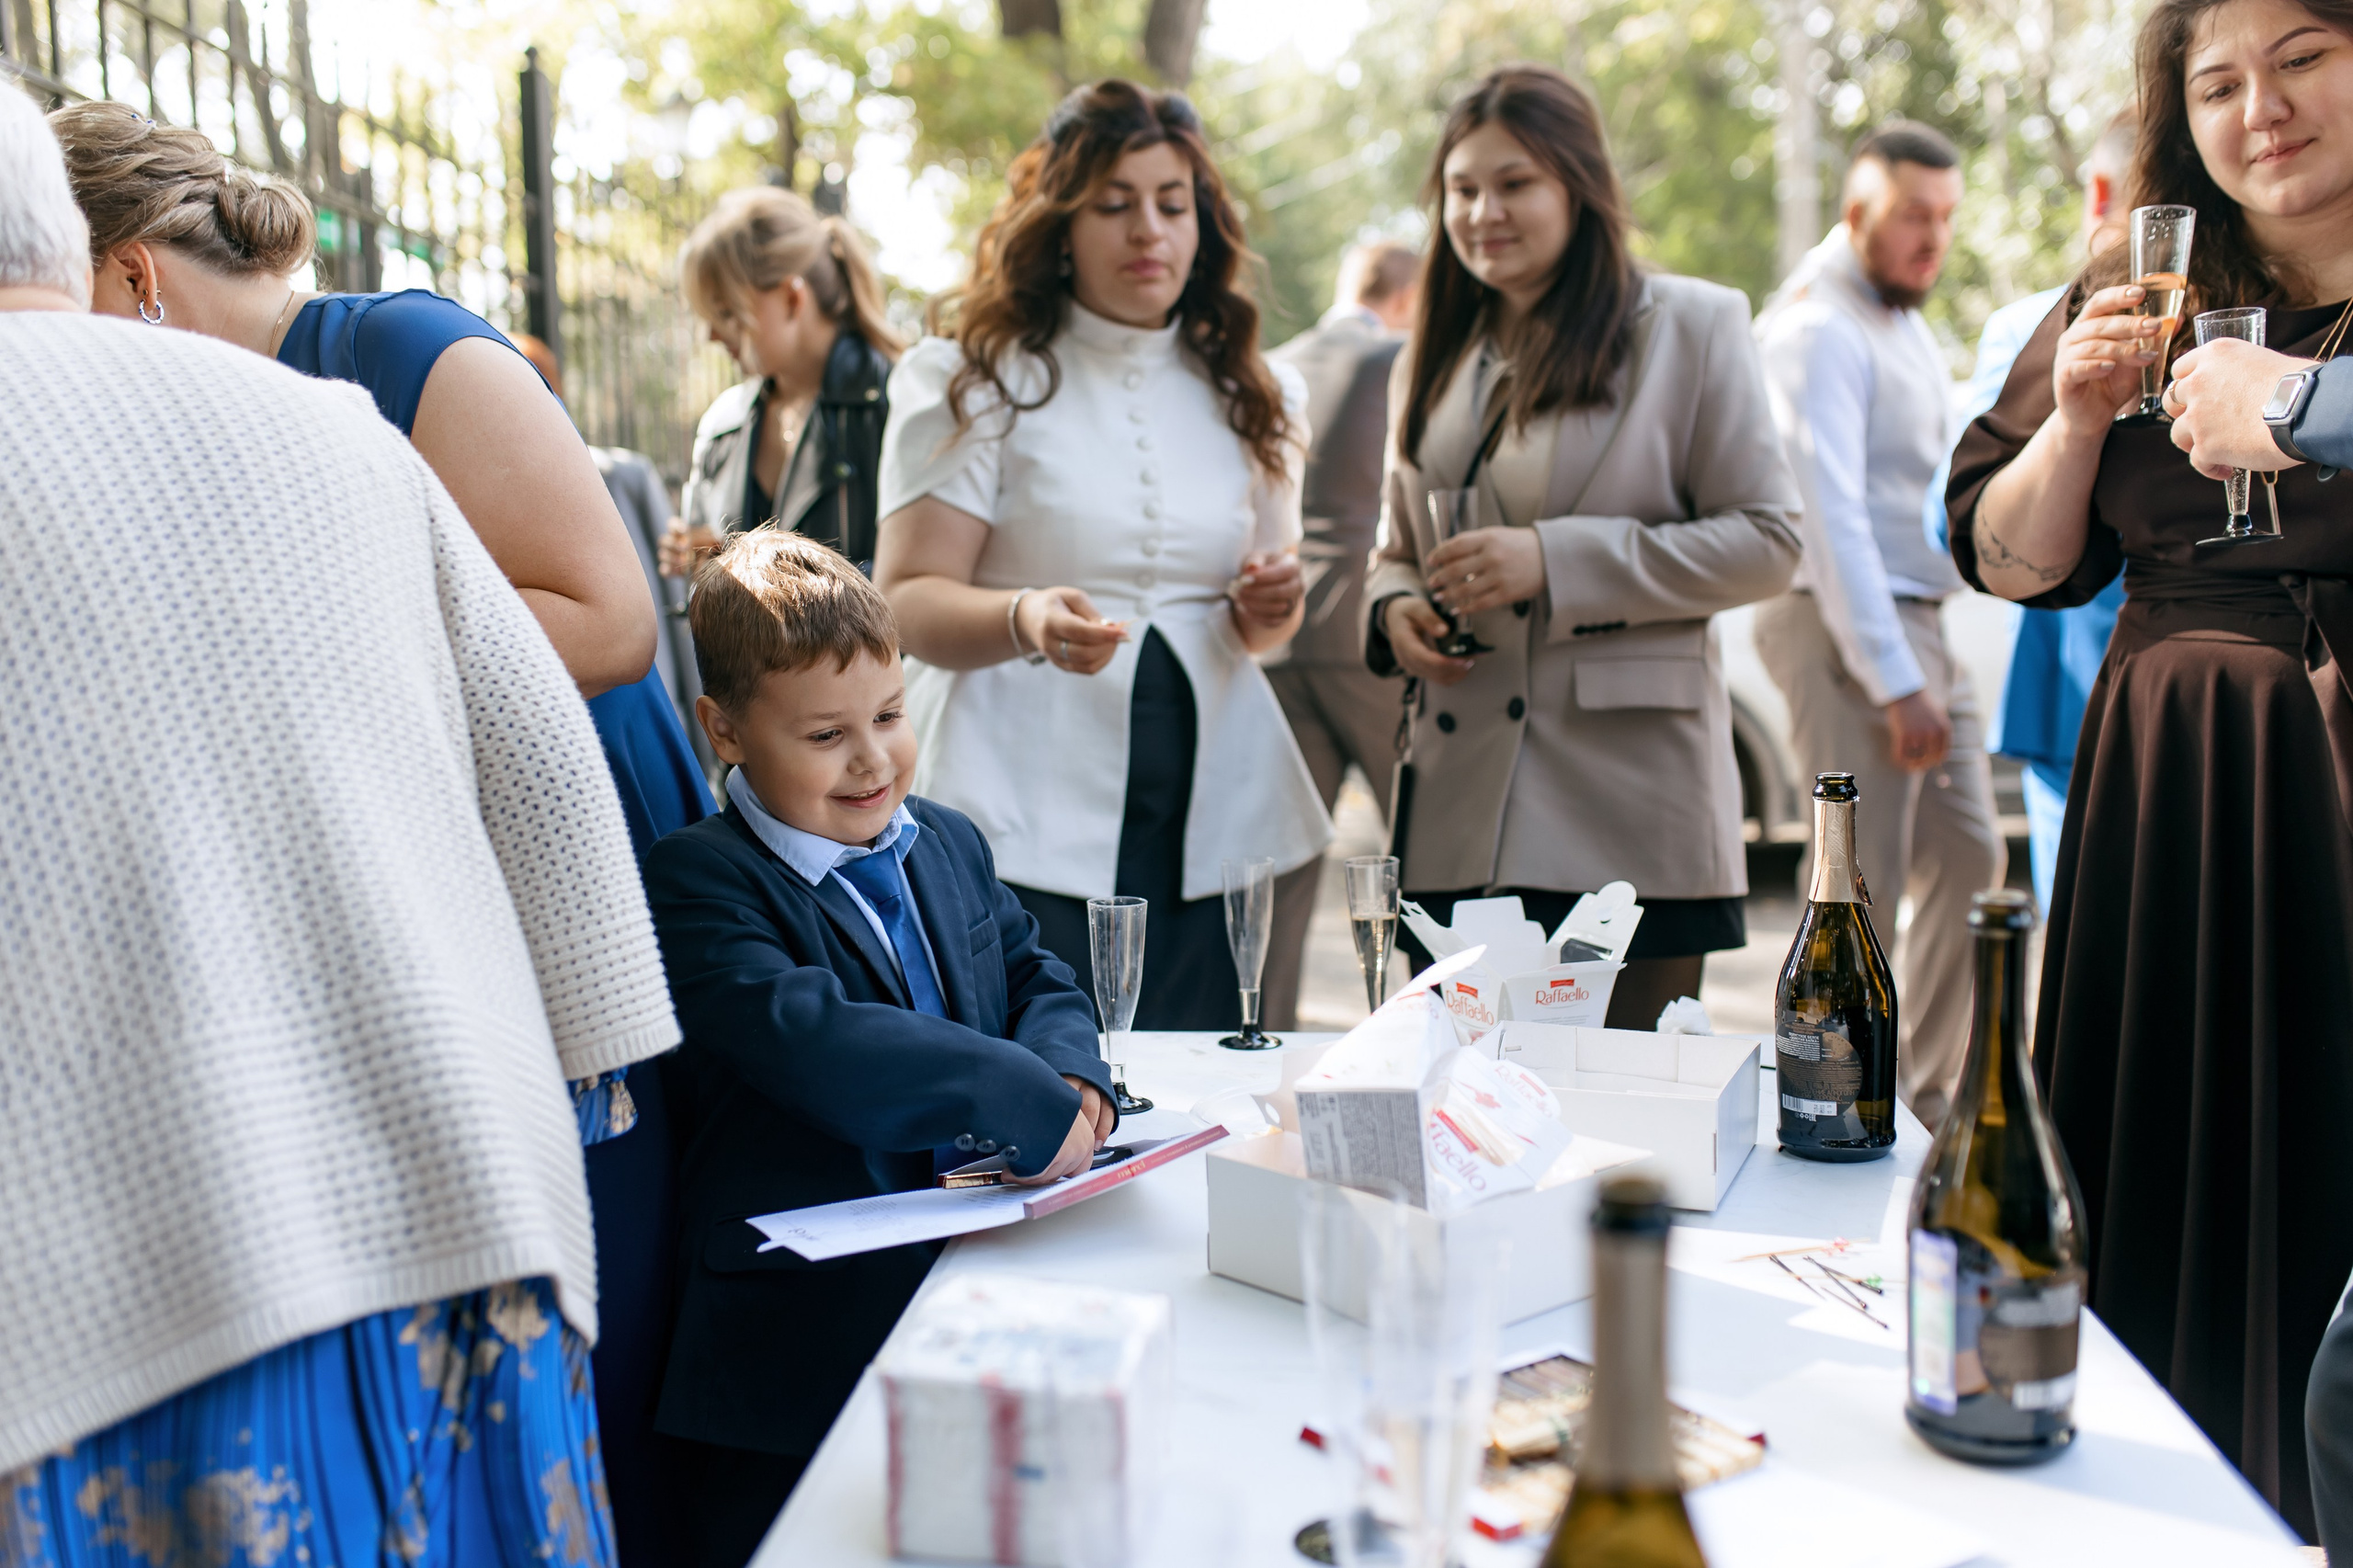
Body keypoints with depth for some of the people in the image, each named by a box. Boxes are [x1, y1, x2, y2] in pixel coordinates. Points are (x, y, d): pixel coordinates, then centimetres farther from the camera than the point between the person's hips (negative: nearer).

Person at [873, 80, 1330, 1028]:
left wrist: (1268, 616, 0)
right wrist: (1028, 620, -25)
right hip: (1028, 823, -4)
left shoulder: (1249, 395, 15)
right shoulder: (975, 382, 1)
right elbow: (906, 603, -6)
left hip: (1205, 818, 4)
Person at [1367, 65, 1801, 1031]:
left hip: (1631, 818, -4)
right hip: (1461, 816, 5)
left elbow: (1768, 540, -5)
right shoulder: (1432, 361, 17)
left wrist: (1558, 561, -15)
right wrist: (1394, 609, -1)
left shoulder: (1690, 327, 1)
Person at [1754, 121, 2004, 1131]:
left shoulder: (1901, 317, 20)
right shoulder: (1819, 328, -11)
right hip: (1846, 628, -10)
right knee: (1863, 887, -7)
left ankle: (1924, 1100, 22)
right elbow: (1828, 510, -20)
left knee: (1970, 862, 12)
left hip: (1921, 624, 10)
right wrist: (1895, 683, -23)